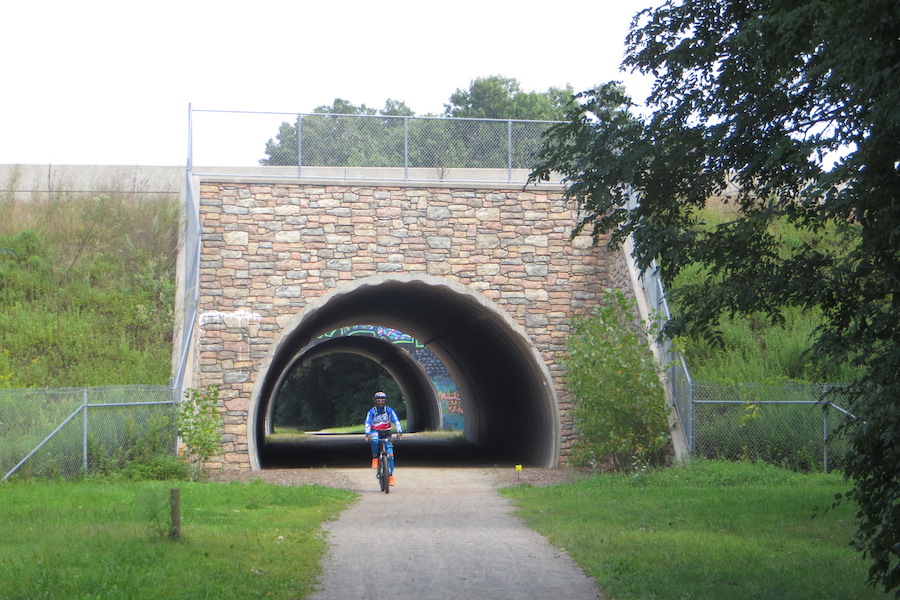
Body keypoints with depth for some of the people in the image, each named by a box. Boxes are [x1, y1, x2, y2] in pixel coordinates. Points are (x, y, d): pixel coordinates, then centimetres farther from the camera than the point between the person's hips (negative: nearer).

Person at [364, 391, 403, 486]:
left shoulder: (389, 410, -8)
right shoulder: (372, 411, -11)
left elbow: (396, 422, -14)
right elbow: (367, 423, -19)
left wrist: (400, 433, -29)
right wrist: (367, 434, -36)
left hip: (386, 432, 1)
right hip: (375, 431, -1)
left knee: (390, 453, -11)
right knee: (375, 440, -39)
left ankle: (391, 475, -5)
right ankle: (375, 458, -18)